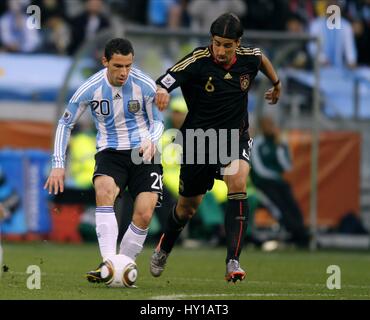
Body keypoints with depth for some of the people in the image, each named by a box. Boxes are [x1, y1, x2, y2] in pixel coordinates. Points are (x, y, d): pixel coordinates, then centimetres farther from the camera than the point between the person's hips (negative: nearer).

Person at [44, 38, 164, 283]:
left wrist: (151, 140, -19)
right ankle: (108, 264, -38)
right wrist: (58, 165, -2)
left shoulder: (145, 85, -10)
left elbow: (158, 121, 5)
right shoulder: (90, 89, -9)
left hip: (143, 152, 0)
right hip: (110, 152, 0)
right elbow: (65, 123, 4)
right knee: (104, 189, -33)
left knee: (144, 215, -17)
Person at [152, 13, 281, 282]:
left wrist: (276, 83, 31)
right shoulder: (197, 61, -21)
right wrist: (160, 92, -53)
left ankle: (233, 261, -29)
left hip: (235, 136, 1)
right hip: (199, 139, -1)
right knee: (188, 206, 13)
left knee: (238, 182, -29)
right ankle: (164, 249, 47)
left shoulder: (248, 58, -11)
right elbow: (161, 85, -29)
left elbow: (261, 58, 16)